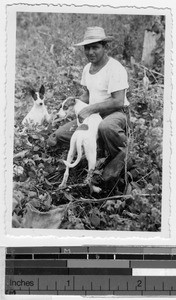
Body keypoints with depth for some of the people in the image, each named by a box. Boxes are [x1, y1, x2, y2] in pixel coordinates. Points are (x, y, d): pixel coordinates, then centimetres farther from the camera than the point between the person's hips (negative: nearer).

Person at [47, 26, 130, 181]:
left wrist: (90, 108, -23)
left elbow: (118, 102, -23)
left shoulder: (115, 68, -16)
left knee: (105, 127, -47)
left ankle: (122, 153, -12)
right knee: (55, 138, -5)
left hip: (116, 114, -8)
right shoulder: (87, 68, 11)